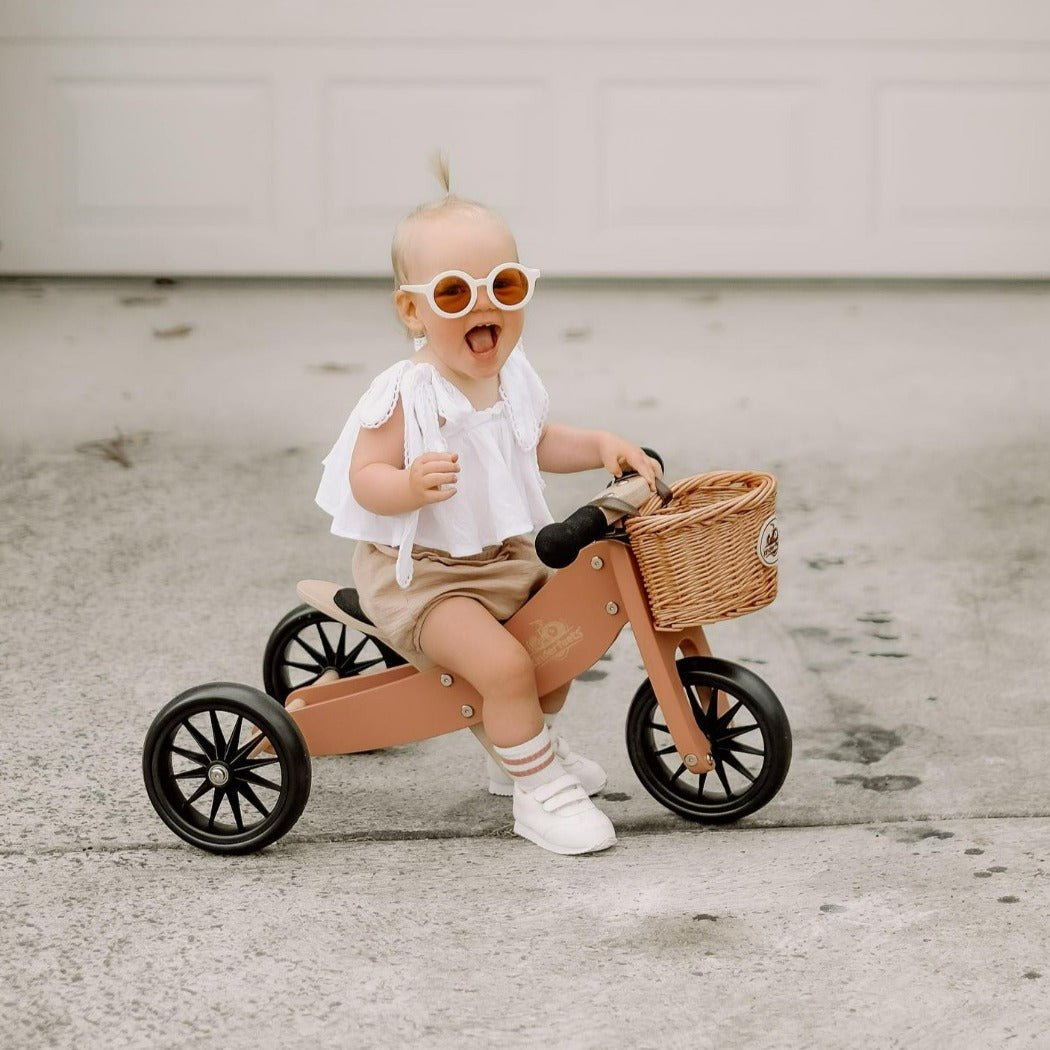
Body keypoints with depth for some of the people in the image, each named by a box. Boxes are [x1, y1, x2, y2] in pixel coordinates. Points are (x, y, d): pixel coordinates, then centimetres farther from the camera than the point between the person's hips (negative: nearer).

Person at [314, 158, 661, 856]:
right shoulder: (407, 396, -23)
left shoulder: (513, 377, 0)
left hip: (510, 556, 9)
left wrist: (602, 445, 1)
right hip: (421, 573, -8)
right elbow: (365, 478, -22)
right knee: (503, 662, -26)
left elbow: (538, 441, 17)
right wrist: (412, 485, -43)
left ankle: (528, 744, 41)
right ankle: (537, 791, -6)